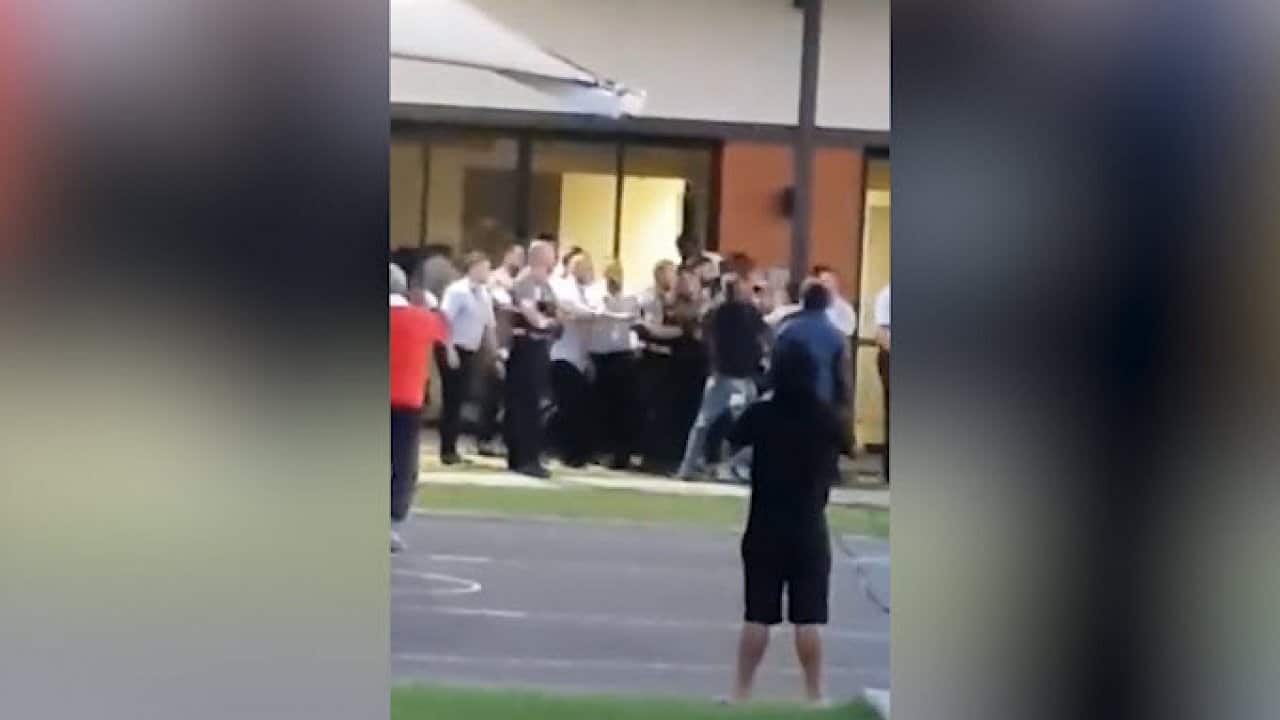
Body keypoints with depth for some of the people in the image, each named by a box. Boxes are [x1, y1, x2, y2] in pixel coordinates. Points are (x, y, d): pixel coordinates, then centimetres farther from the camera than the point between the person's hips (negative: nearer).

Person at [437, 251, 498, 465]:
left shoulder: (484, 294, 12)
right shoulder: (457, 290, -12)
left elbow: (488, 326, 17)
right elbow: (445, 321, -19)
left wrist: (494, 353, 15)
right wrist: (450, 351, -24)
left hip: (470, 352, 7)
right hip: (453, 351, -7)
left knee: (460, 400, 10)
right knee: (452, 400, -4)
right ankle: (447, 450, 2)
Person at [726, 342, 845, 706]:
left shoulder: (760, 415, -10)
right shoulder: (827, 419, -7)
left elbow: (731, 441, 7)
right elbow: (845, 445, 12)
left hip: (765, 526, 0)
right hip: (809, 528, 0)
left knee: (757, 615, 5)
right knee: (809, 617, 1)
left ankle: (742, 691, 9)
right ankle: (814, 694, 3)